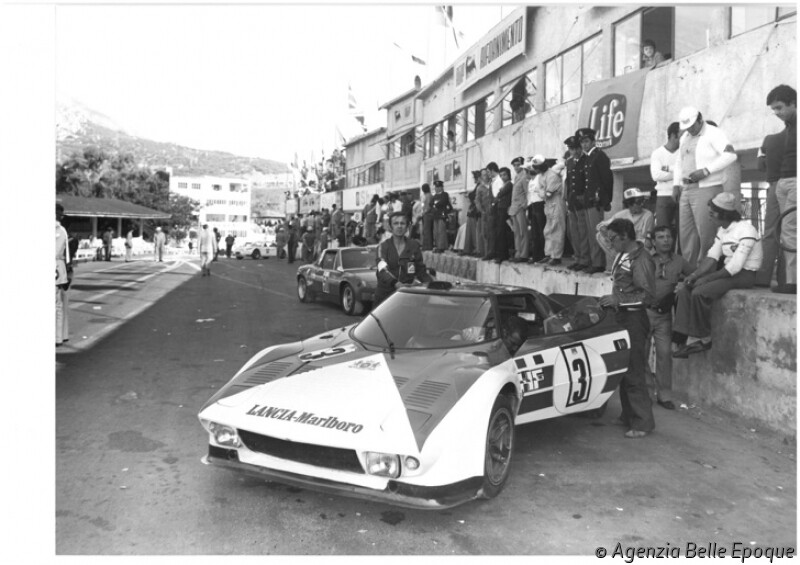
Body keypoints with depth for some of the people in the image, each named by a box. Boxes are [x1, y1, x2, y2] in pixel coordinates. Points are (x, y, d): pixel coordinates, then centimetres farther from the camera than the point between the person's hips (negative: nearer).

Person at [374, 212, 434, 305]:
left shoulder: (414, 246, 9)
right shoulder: (383, 247, 2)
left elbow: (421, 271, 8)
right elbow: (382, 270, -14)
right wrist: (395, 283, -33)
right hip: (385, 294, -1)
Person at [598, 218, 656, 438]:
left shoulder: (641, 260, -16)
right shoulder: (622, 255, 12)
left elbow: (647, 295, -20)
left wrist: (619, 299, -22)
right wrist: (611, 299, 10)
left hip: (634, 319, -10)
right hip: (622, 317, 10)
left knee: (634, 373, -6)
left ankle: (643, 422, 2)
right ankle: (628, 416, 28)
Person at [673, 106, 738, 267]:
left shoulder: (714, 134, -6)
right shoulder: (685, 137, 18)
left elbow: (730, 155, -19)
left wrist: (705, 171, -22)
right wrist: (676, 184, 17)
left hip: (706, 190, -7)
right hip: (686, 191, 7)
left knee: (706, 235, -8)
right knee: (686, 235, 6)